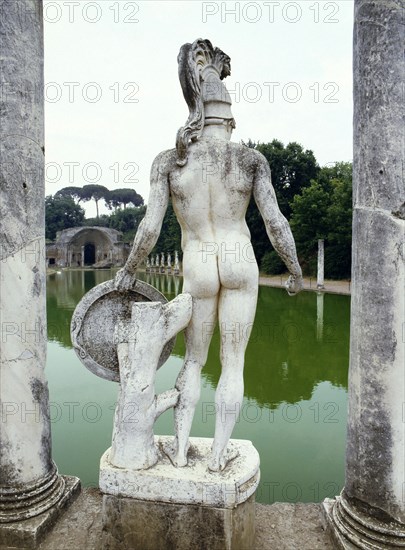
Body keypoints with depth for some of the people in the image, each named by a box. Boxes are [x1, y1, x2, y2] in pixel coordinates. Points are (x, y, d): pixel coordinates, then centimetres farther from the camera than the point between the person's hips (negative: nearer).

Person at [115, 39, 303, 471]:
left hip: (197, 271, 0)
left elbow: (150, 227, -9)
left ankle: (180, 449, 24)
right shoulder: (251, 160, -5)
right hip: (241, 264, 0)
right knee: (233, 364, 12)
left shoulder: (167, 162, -5)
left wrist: (129, 270, 6)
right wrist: (296, 272, 6)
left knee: (193, 360, 19)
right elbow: (275, 224, -7)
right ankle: (219, 454, 21)